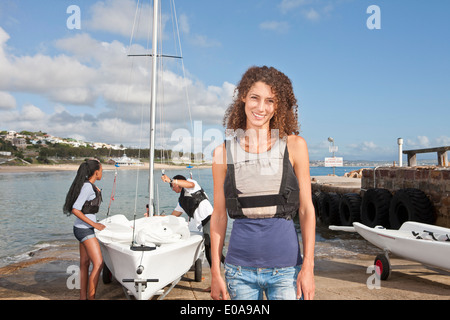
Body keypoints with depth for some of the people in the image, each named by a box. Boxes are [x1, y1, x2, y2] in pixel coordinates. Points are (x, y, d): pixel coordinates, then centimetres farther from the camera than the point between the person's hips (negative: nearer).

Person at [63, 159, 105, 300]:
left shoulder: (89, 185, 9)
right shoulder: (88, 187, -19)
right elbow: (75, 210, -23)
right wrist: (94, 224, -21)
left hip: (82, 228, 10)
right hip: (85, 230, -10)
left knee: (85, 263, 12)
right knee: (98, 263, -9)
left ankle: (83, 297, 18)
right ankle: (91, 298, -4)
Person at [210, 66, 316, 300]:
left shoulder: (294, 145, -2)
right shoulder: (224, 152, 0)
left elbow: (306, 209, 0)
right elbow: (218, 215, 4)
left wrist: (308, 266, -5)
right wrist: (215, 271, 3)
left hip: (285, 266, -1)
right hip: (240, 267, 1)